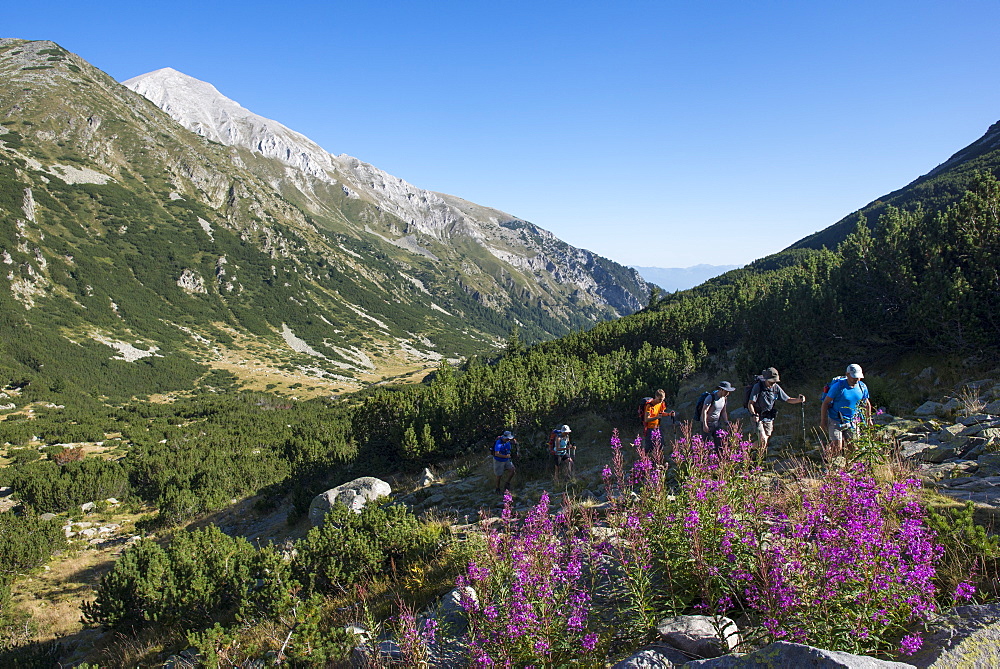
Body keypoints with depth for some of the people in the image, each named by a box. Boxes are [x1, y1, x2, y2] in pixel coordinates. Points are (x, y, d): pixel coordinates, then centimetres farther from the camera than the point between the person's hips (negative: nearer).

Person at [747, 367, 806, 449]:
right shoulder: (758, 387, -16)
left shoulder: (776, 387, -2)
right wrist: (754, 415, -32)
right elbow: (750, 404, -17)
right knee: (763, 439, -17)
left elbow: (788, 400, 5)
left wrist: (798, 400, -14)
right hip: (757, 417, -5)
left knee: (766, 441, 8)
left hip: (768, 418, 5)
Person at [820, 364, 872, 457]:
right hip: (836, 421, -4)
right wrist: (823, 421, -11)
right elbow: (825, 403, -11)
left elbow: (867, 404, 18)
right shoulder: (838, 386, -16)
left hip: (852, 422, 4)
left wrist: (869, 420, 20)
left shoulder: (862, 387, 0)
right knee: (837, 448, -10)